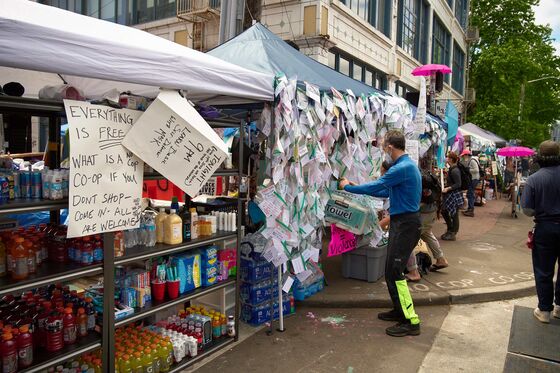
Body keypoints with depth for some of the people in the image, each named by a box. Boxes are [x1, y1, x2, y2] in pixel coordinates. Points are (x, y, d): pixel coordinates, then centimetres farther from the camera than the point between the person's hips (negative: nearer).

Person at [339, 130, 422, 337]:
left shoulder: (402, 168, -21)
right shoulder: (407, 164, 13)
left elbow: (375, 186, -17)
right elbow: (388, 192, 20)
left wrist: (348, 187, -2)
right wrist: (358, 187, 20)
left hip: (405, 224, -10)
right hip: (401, 221, 10)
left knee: (394, 272, -7)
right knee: (392, 270, 17)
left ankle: (411, 322, -1)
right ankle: (400, 310, 30)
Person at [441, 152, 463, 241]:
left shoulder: (455, 171, -20)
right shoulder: (451, 169, 9)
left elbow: (458, 184, -21)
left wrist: (448, 188, -24)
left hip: (454, 195, -10)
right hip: (450, 195, 10)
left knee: (454, 214, 1)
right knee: (444, 211, 17)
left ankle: (453, 234, 12)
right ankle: (450, 230, 31)